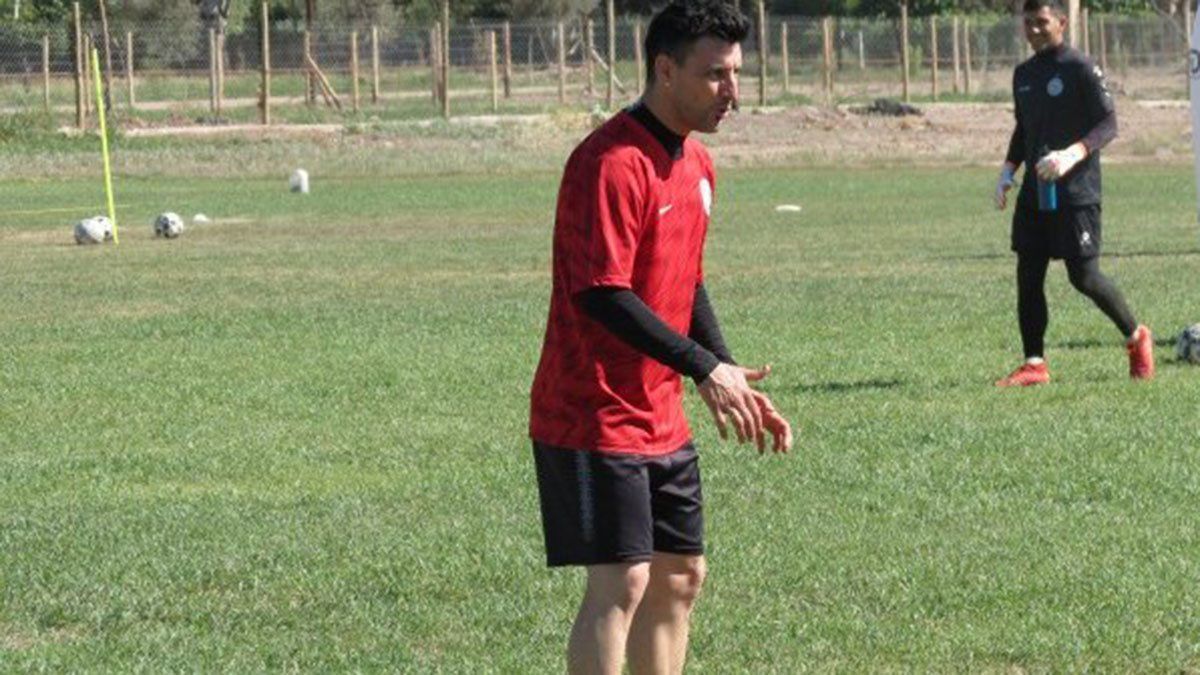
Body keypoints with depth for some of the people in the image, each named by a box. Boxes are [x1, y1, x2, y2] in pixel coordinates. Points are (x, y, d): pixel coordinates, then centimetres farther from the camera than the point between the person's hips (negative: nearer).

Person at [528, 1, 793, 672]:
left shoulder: (696, 163, 12)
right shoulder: (612, 162, -18)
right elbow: (601, 295, -24)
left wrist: (734, 381, 10)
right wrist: (705, 368, -23)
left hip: (663, 423, 9)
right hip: (595, 417, -9)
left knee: (680, 578, 11)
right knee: (621, 585, -12)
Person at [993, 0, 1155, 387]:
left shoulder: (1080, 69, -8)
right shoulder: (1023, 75, 14)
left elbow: (1108, 124, -12)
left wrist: (1073, 155, -27)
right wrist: (1007, 171, 12)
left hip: (1076, 192, -7)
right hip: (1035, 192, 7)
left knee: (1084, 276, -7)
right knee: (1028, 275, 1)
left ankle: (1136, 338, 14)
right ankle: (1034, 365, 6)